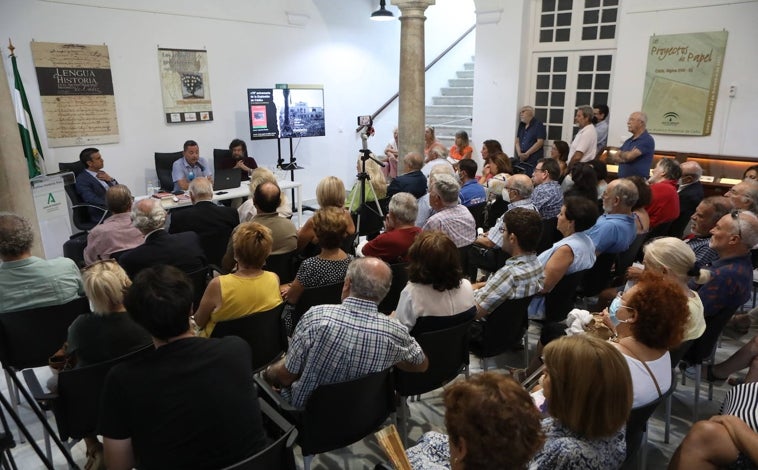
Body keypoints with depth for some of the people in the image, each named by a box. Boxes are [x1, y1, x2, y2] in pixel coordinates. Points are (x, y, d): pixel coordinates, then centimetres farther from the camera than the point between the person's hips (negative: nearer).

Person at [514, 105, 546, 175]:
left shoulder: (538, 124, -3)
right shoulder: (521, 125, 17)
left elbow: (540, 142, -10)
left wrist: (527, 154, -13)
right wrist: (519, 153, -3)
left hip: (534, 159, -6)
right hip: (521, 159, 6)